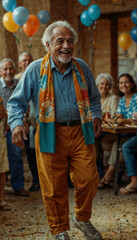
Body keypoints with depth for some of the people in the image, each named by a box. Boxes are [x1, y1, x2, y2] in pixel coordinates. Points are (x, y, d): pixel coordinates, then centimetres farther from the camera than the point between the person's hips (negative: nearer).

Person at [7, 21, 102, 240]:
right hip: (51, 135, -3)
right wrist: (16, 124, -16)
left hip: (80, 132, 3)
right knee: (54, 187, 1)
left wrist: (96, 116, 6)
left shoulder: (82, 68, 8)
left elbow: (94, 97, 24)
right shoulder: (35, 70, -2)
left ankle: (82, 218, 28)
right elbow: (17, 102, 2)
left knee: (89, 180, 1)